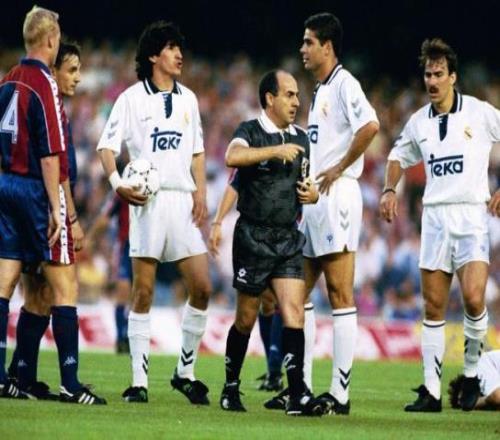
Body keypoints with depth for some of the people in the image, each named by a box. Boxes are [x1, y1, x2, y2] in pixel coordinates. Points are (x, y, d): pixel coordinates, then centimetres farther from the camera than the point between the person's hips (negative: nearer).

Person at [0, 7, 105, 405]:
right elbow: (50, 153, -18)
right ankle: (70, 384, -6)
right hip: (37, 189, -8)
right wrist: (57, 207, -17)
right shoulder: (44, 84, -13)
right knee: (65, 286, -3)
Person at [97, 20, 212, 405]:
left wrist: (200, 193, 7)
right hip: (148, 201, -4)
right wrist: (118, 184, -19)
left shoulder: (187, 98, 13)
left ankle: (185, 373, 11)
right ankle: (139, 381, 0)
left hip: (183, 201, 4)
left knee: (202, 288, -2)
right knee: (143, 292, -3)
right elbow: (107, 147, -3)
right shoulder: (132, 98, -1)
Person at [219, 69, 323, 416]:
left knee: (294, 310, -10)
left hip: (289, 238, 4)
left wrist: (312, 193, 4)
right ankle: (231, 388, 22)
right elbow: (233, 156, -27)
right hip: (253, 237, -4)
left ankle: (298, 395, -14)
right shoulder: (250, 131, -5)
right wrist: (276, 151, -34)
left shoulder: (301, 139, 14)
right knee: (246, 318, 4)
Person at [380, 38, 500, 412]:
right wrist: (390, 190, 10)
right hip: (435, 216, 4)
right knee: (433, 307, 2)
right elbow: (399, 157, 26)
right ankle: (431, 391, 5)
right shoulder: (419, 122, 10)